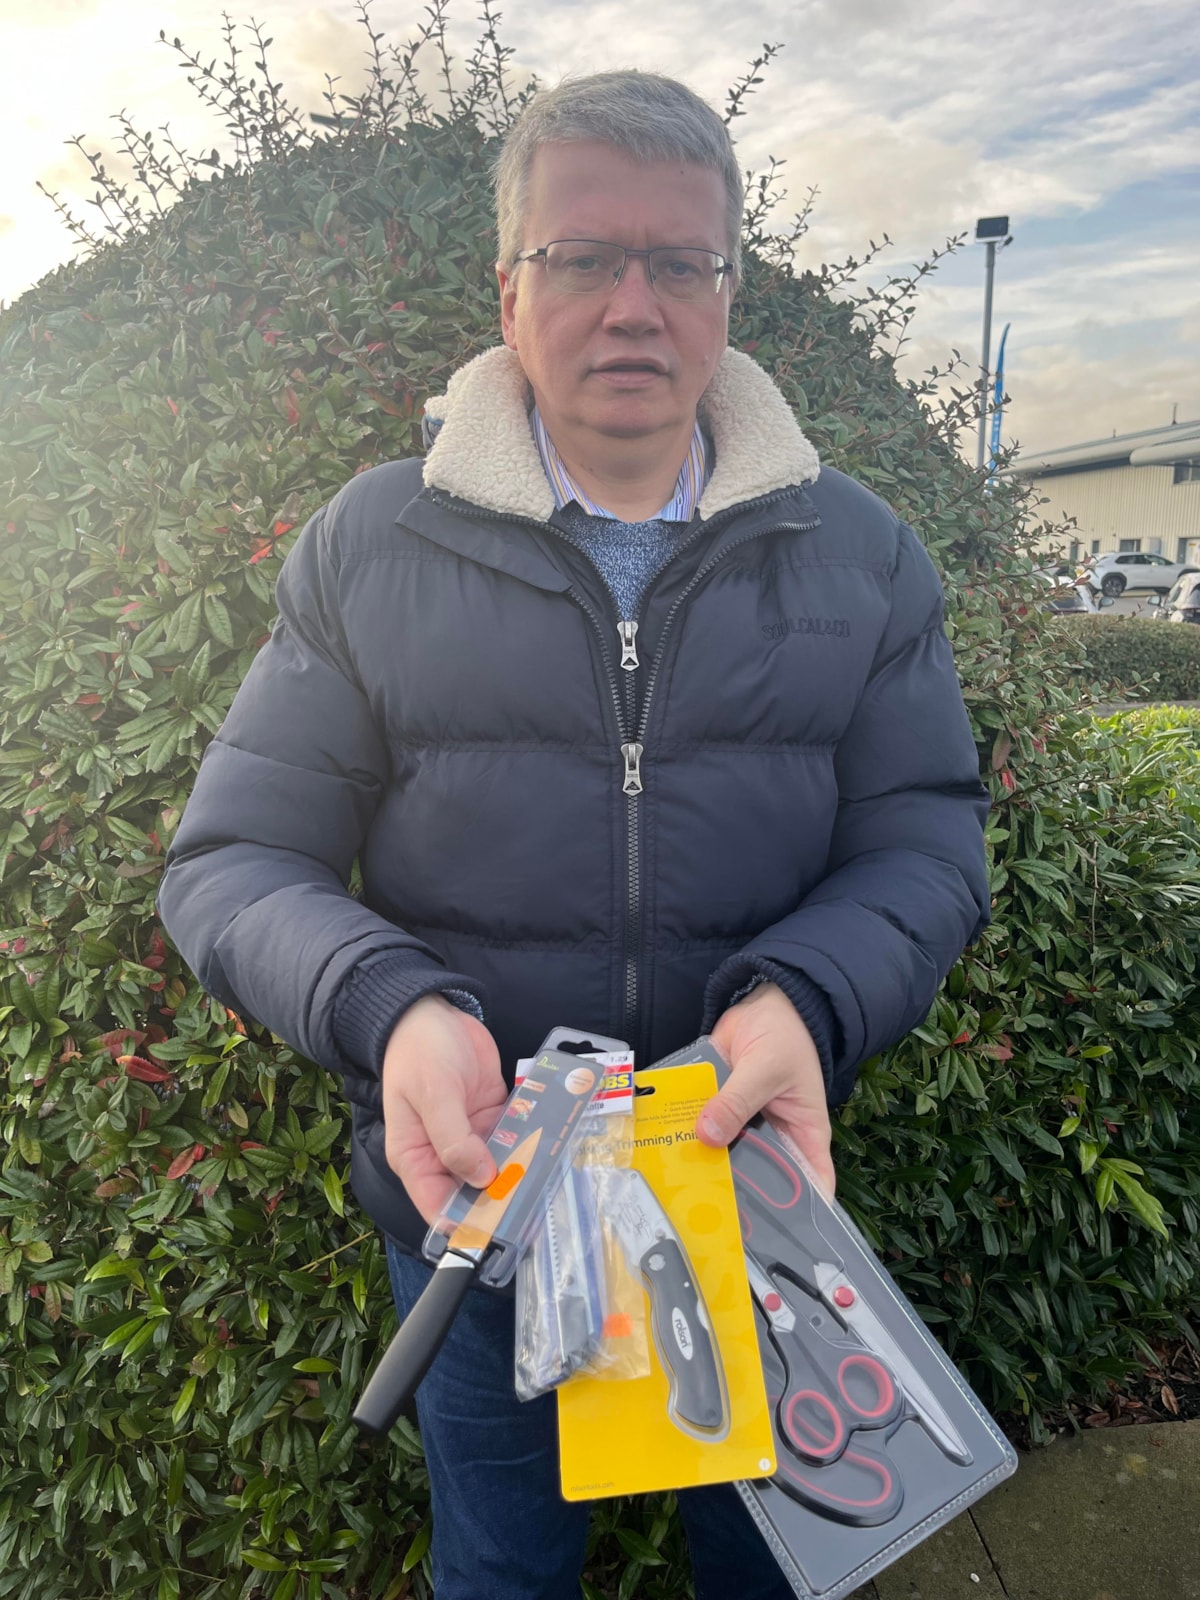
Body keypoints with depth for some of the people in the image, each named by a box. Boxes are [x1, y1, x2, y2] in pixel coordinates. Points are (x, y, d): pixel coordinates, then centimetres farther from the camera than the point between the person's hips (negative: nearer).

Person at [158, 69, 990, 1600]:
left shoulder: (859, 553, -4)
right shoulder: (368, 547, -9)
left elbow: (924, 840, -5)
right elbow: (231, 862, -9)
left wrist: (803, 1002, -26)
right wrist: (389, 1007, -29)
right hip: (469, 1190, 0)